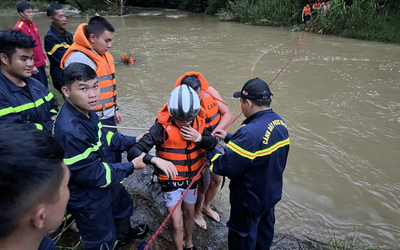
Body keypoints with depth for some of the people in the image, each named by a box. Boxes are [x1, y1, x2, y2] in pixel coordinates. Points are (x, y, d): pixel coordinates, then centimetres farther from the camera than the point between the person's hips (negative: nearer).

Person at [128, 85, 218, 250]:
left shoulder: (198, 122, -13)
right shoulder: (162, 126, -27)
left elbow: (213, 144, -3)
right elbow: (133, 151, -31)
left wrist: (199, 138, -24)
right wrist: (155, 160, -50)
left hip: (192, 177, 4)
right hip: (171, 180, -4)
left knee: (189, 213, 24)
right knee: (176, 223, 1)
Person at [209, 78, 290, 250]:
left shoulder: (250, 132, -36)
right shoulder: (280, 123, -7)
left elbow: (226, 166, -30)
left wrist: (211, 151, -13)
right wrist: (229, 138, 5)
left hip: (249, 200, -8)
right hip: (272, 192, 8)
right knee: (265, 229, 30)